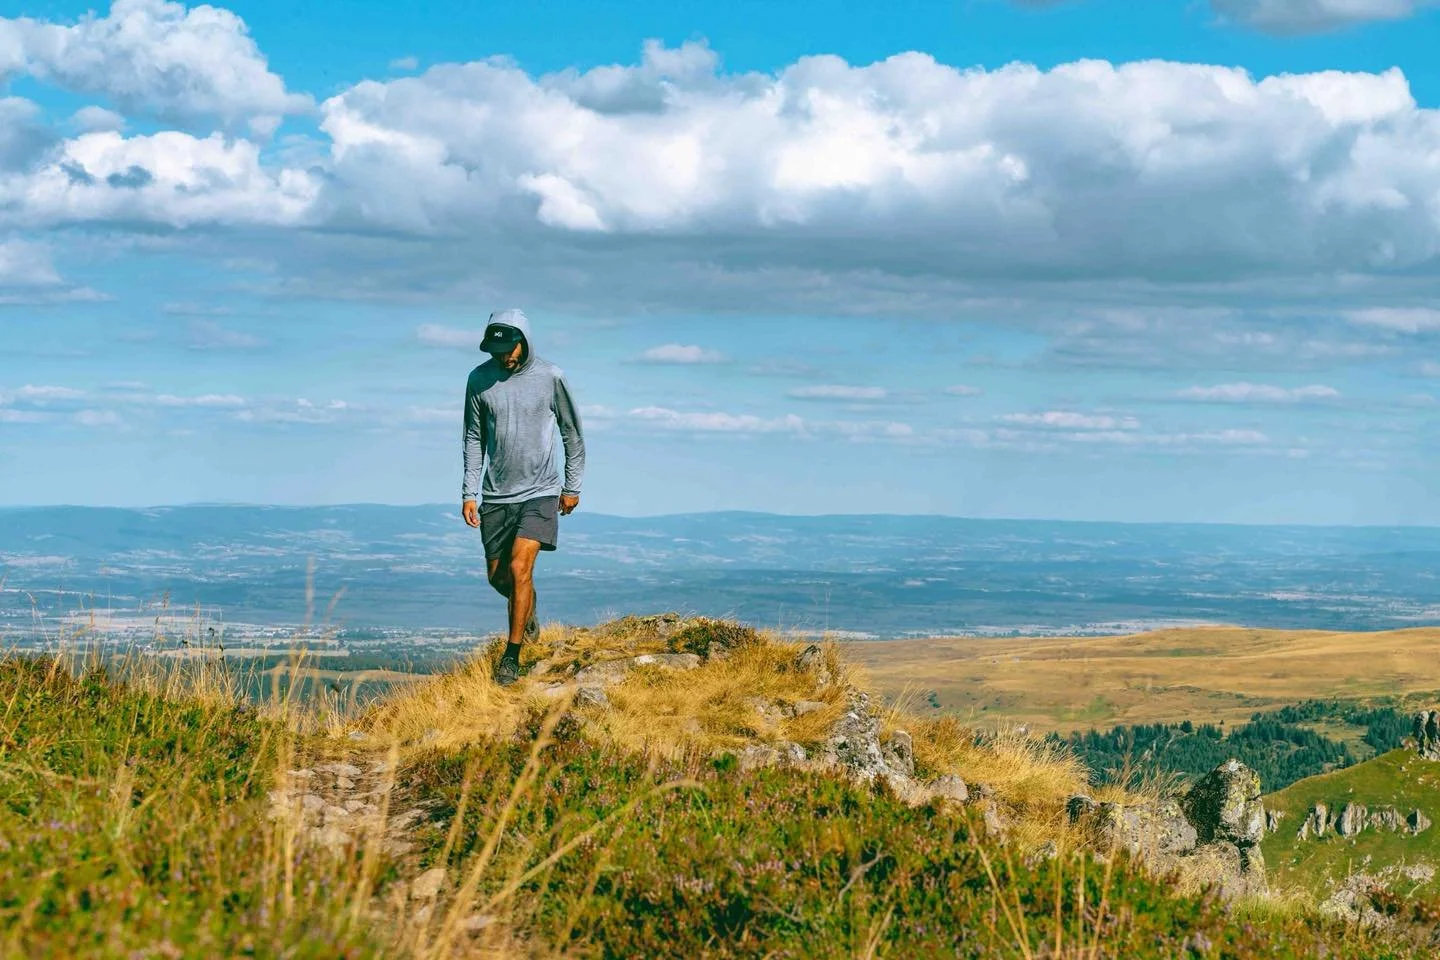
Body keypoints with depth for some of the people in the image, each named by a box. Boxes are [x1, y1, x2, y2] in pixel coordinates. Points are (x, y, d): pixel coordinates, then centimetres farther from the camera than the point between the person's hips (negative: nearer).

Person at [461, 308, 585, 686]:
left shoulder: (550, 377, -7)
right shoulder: (479, 379, -1)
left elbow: (572, 434, 4)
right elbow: (474, 438, 7)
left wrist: (572, 487, 5)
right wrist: (469, 492, 3)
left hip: (539, 492, -3)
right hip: (496, 495, 3)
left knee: (519, 568, -16)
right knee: (497, 576, 11)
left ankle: (512, 655, -6)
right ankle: (528, 611, 44)